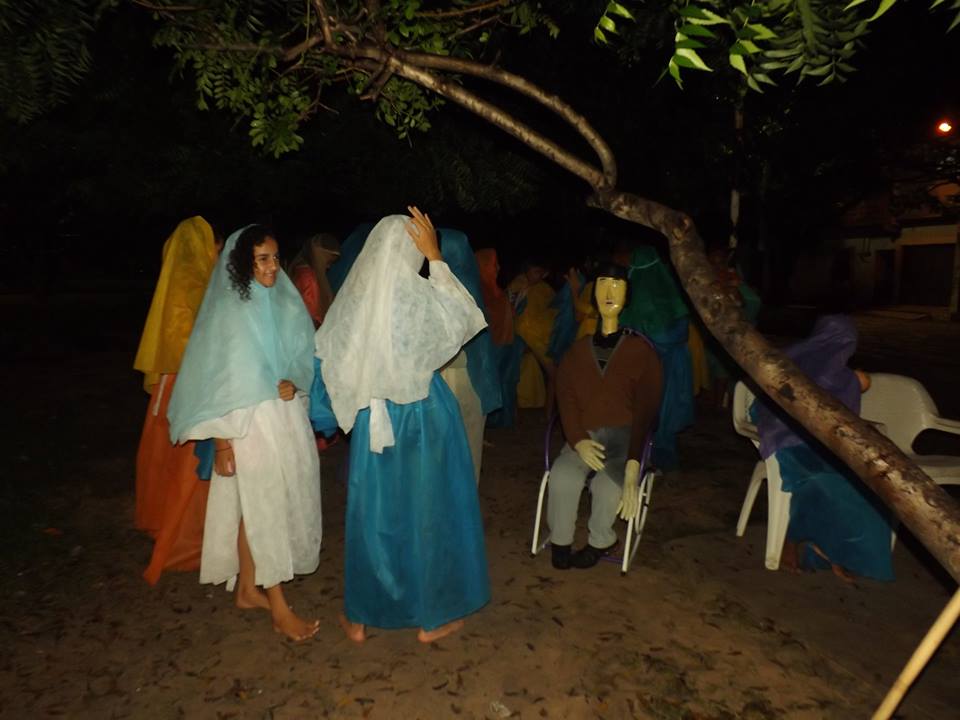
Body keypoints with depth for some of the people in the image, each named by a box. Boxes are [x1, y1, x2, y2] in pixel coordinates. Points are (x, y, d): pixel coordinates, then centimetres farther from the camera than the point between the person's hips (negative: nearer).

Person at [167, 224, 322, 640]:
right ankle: (279, 609, 11)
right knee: (262, 509, 1)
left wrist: (294, 382, -10)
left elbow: (302, 358, 13)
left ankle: (248, 588, 31)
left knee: (255, 508, 14)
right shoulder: (227, 311, -8)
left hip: (287, 416, 5)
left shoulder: (285, 303, 6)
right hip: (250, 422, -5)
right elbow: (218, 379, -9)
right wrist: (222, 443, -11)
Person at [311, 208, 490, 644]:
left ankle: (360, 616, 30)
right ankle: (433, 617, 25)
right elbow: (465, 318, 0)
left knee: (372, 512, 16)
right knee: (428, 510, 11)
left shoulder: (354, 295, -3)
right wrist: (436, 257, -1)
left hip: (371, 420, 4)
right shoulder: (417, 295, -16)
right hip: (422, 418, -4)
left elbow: (328, 362, 2)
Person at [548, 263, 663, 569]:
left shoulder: (641, 350, 3)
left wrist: (633, 461, -18)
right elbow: (566, 399, 2)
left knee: (607, 484, -31)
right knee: (562, 477, -28)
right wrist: (578, 440, -17)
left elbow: (646, 407, -5)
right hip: (585, 436, 2)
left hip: (625, 435, -2)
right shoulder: (578, 351, 12)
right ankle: (560, 541, -4)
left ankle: (599, 541, -1)